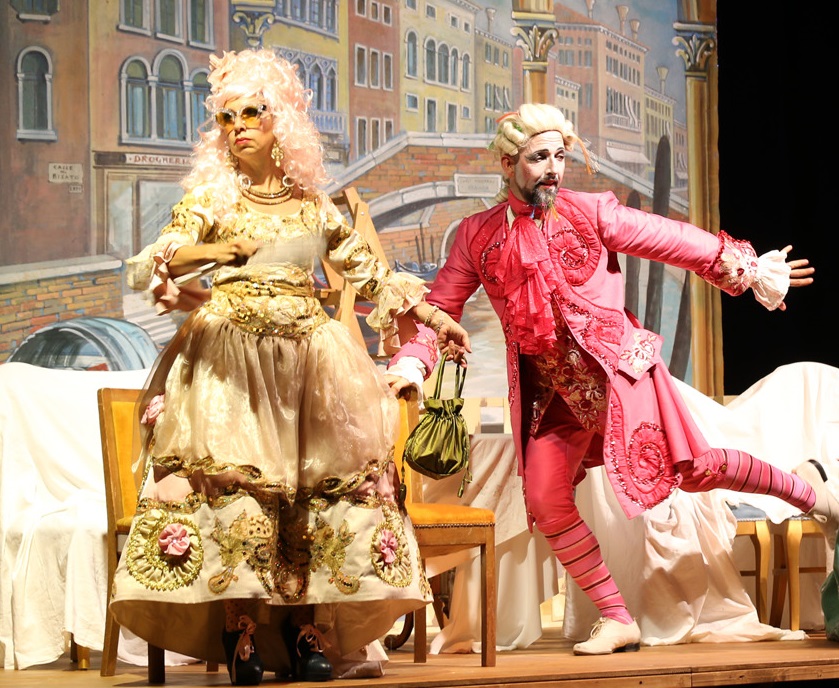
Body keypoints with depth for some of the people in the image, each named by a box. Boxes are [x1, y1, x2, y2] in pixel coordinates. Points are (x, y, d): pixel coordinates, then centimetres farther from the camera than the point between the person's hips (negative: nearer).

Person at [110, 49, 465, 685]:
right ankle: (237, 627, -14)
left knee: (316, 485, -5)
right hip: (230, 356, -3)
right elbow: (154, 266, -2)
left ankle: (303, 625, -2)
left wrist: (431, 315, 15)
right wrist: (194, 256, -24)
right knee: (234, 480, -14)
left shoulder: (315, 206, 15)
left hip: (305, 358, 3)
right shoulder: (210, 198, 8)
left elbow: (367, 269, 22)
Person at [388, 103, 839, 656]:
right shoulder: (478, 236, 4)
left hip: (617, 366, -3)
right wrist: (410, 362, -8)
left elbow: (670, 240, 3)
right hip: (551, 393, 3)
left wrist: (744, 267, 3)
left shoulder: (591, 213, -2)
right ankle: (617, 620, 2)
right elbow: (440, 306, 8)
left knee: (691, 468, -12)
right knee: (546, 500, -8)